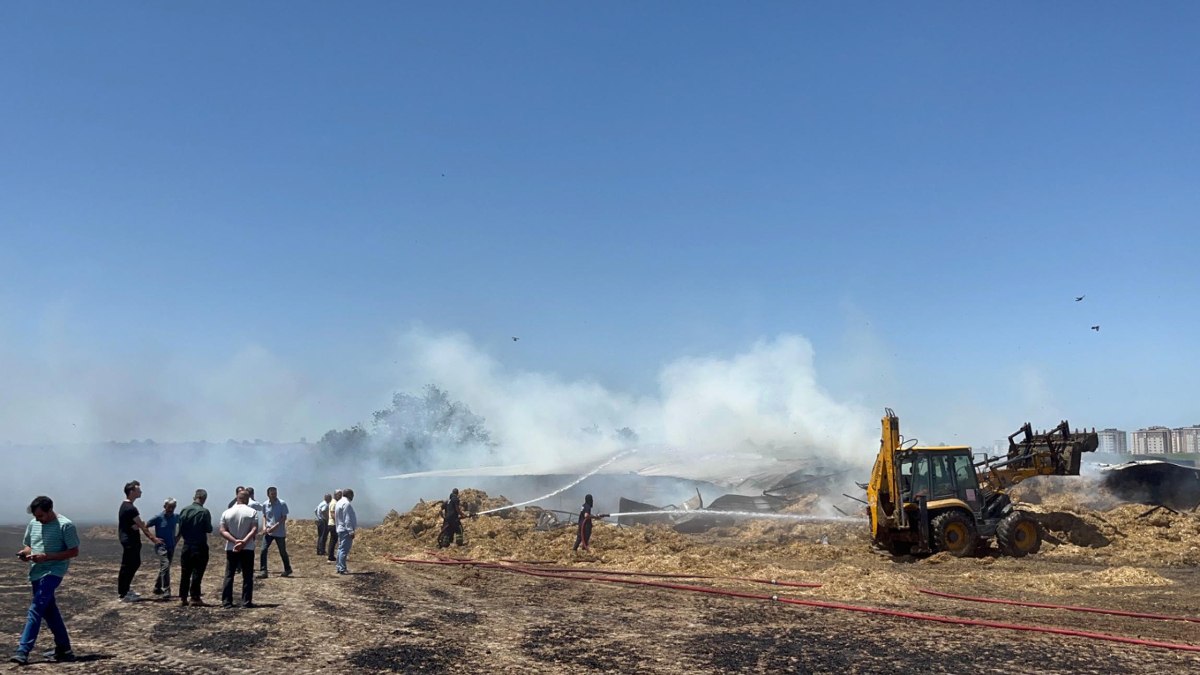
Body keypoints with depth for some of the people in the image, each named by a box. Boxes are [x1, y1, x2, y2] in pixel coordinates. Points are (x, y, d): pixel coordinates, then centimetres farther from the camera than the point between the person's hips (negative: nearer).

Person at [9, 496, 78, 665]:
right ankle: (64, 649, 20)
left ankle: (23, 651, -17)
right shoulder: (33, 524, 9)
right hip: (36, 572, 7)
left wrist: (47, 556, -18)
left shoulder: (65, 525, -11)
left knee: (36, 609, -16)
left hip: (53, 571, -7)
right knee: (49, 611, 11)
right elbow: (28, 545, 22)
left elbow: (74, 551, -11)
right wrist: (25, 552, -3)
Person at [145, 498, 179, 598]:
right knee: (165, 566, -21)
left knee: (164, 568, 14)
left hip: (171, 547, 5)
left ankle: (157, 588, 30)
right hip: (161, 546, -5)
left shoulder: (176, 517, 4)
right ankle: (166, 591, -23)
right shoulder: (158, 518, -9)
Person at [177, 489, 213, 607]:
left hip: (187, 545, 4)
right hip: (200, 546, -4)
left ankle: (182, 597, 14)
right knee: (197, 572, 2)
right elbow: (209, 529, -11)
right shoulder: (204, 512, -14)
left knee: (185, 573, 11)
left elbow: (180, 529, 3)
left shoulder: (184, 510, 0)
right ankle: (195, 597, 2)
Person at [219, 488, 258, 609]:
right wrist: (244, 542, -20)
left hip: (231, 549, 2)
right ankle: (246, 601, 3)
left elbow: (223, 531, -4)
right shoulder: (252, 512, -4)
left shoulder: (226, 513, 3)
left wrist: (235, 541, -13)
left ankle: (226, 601, 6)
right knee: (247, 576, 4)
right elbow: (254, 530, -15)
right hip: (248, 549, -2)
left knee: (229, 575, 8)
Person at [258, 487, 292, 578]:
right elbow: (264, 516, 14)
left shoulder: (282, 504, -10)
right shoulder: (265, 504, 2)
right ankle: (263, 571, -4)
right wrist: (264, 526, -3)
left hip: (280, 532, -3)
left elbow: (284, 517, -10)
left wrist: (275, 526, -20)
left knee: (282, 552, 7)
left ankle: (287, 569, 24)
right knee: (263, 550, -9)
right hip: (268, 532, 3)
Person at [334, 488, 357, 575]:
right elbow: (348, 519, -20)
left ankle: (339, 568, 19)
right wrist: (351, 531, -20)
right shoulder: (346, 503, -16)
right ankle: (342, 569, -10)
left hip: (341, 529, 11)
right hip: (346, 530, -11)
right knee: (344, 550, -9)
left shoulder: (340, 502, 16)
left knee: (341, 549, 14)